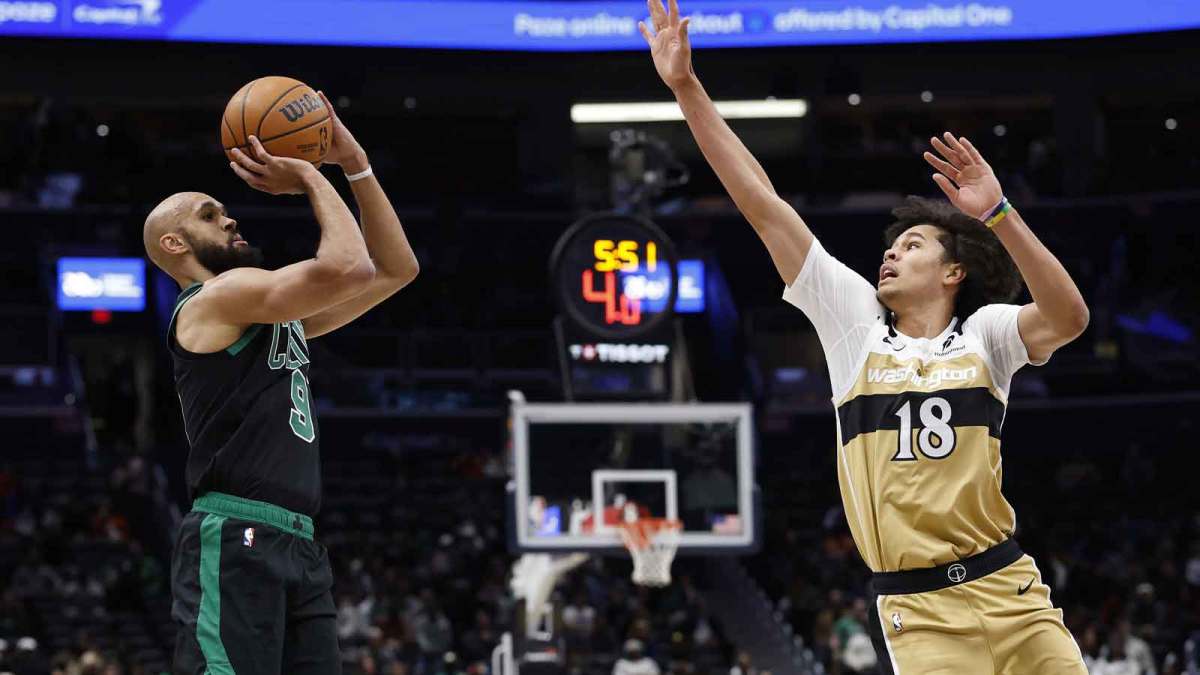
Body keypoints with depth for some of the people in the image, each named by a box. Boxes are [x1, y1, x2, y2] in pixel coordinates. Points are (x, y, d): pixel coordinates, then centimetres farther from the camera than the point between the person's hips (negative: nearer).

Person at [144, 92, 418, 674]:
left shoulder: (282, 316, 26)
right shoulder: (218, 296, -2)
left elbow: (396, 269, 27)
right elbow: (346, 268, -16)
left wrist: (356, 166, 19)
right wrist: (311, 179, 0)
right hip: (233, 543, -9)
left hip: (299, 546, 9)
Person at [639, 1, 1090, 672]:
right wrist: (687, 88, 3)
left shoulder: (981, 333, 4)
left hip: (1010, 592, 0)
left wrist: (997, 214, -26)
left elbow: (1068, 319, -18)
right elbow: (763, 204, 5)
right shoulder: (857, 321, 7)